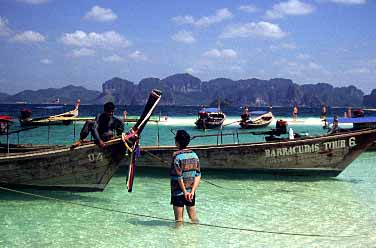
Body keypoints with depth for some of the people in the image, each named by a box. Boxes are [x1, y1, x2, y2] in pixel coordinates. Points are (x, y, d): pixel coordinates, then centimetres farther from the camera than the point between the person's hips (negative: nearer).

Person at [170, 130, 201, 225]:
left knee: (179, 219, 5)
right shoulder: (194, 155, 3)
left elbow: (179, 177, -17)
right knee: (194, 219, 16)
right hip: (191, 193, 5)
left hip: (179, 192, -5)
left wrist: (185, 192, -10)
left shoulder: (177, 156, -14)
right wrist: (192, 191, -4)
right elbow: (198, 175, -1)